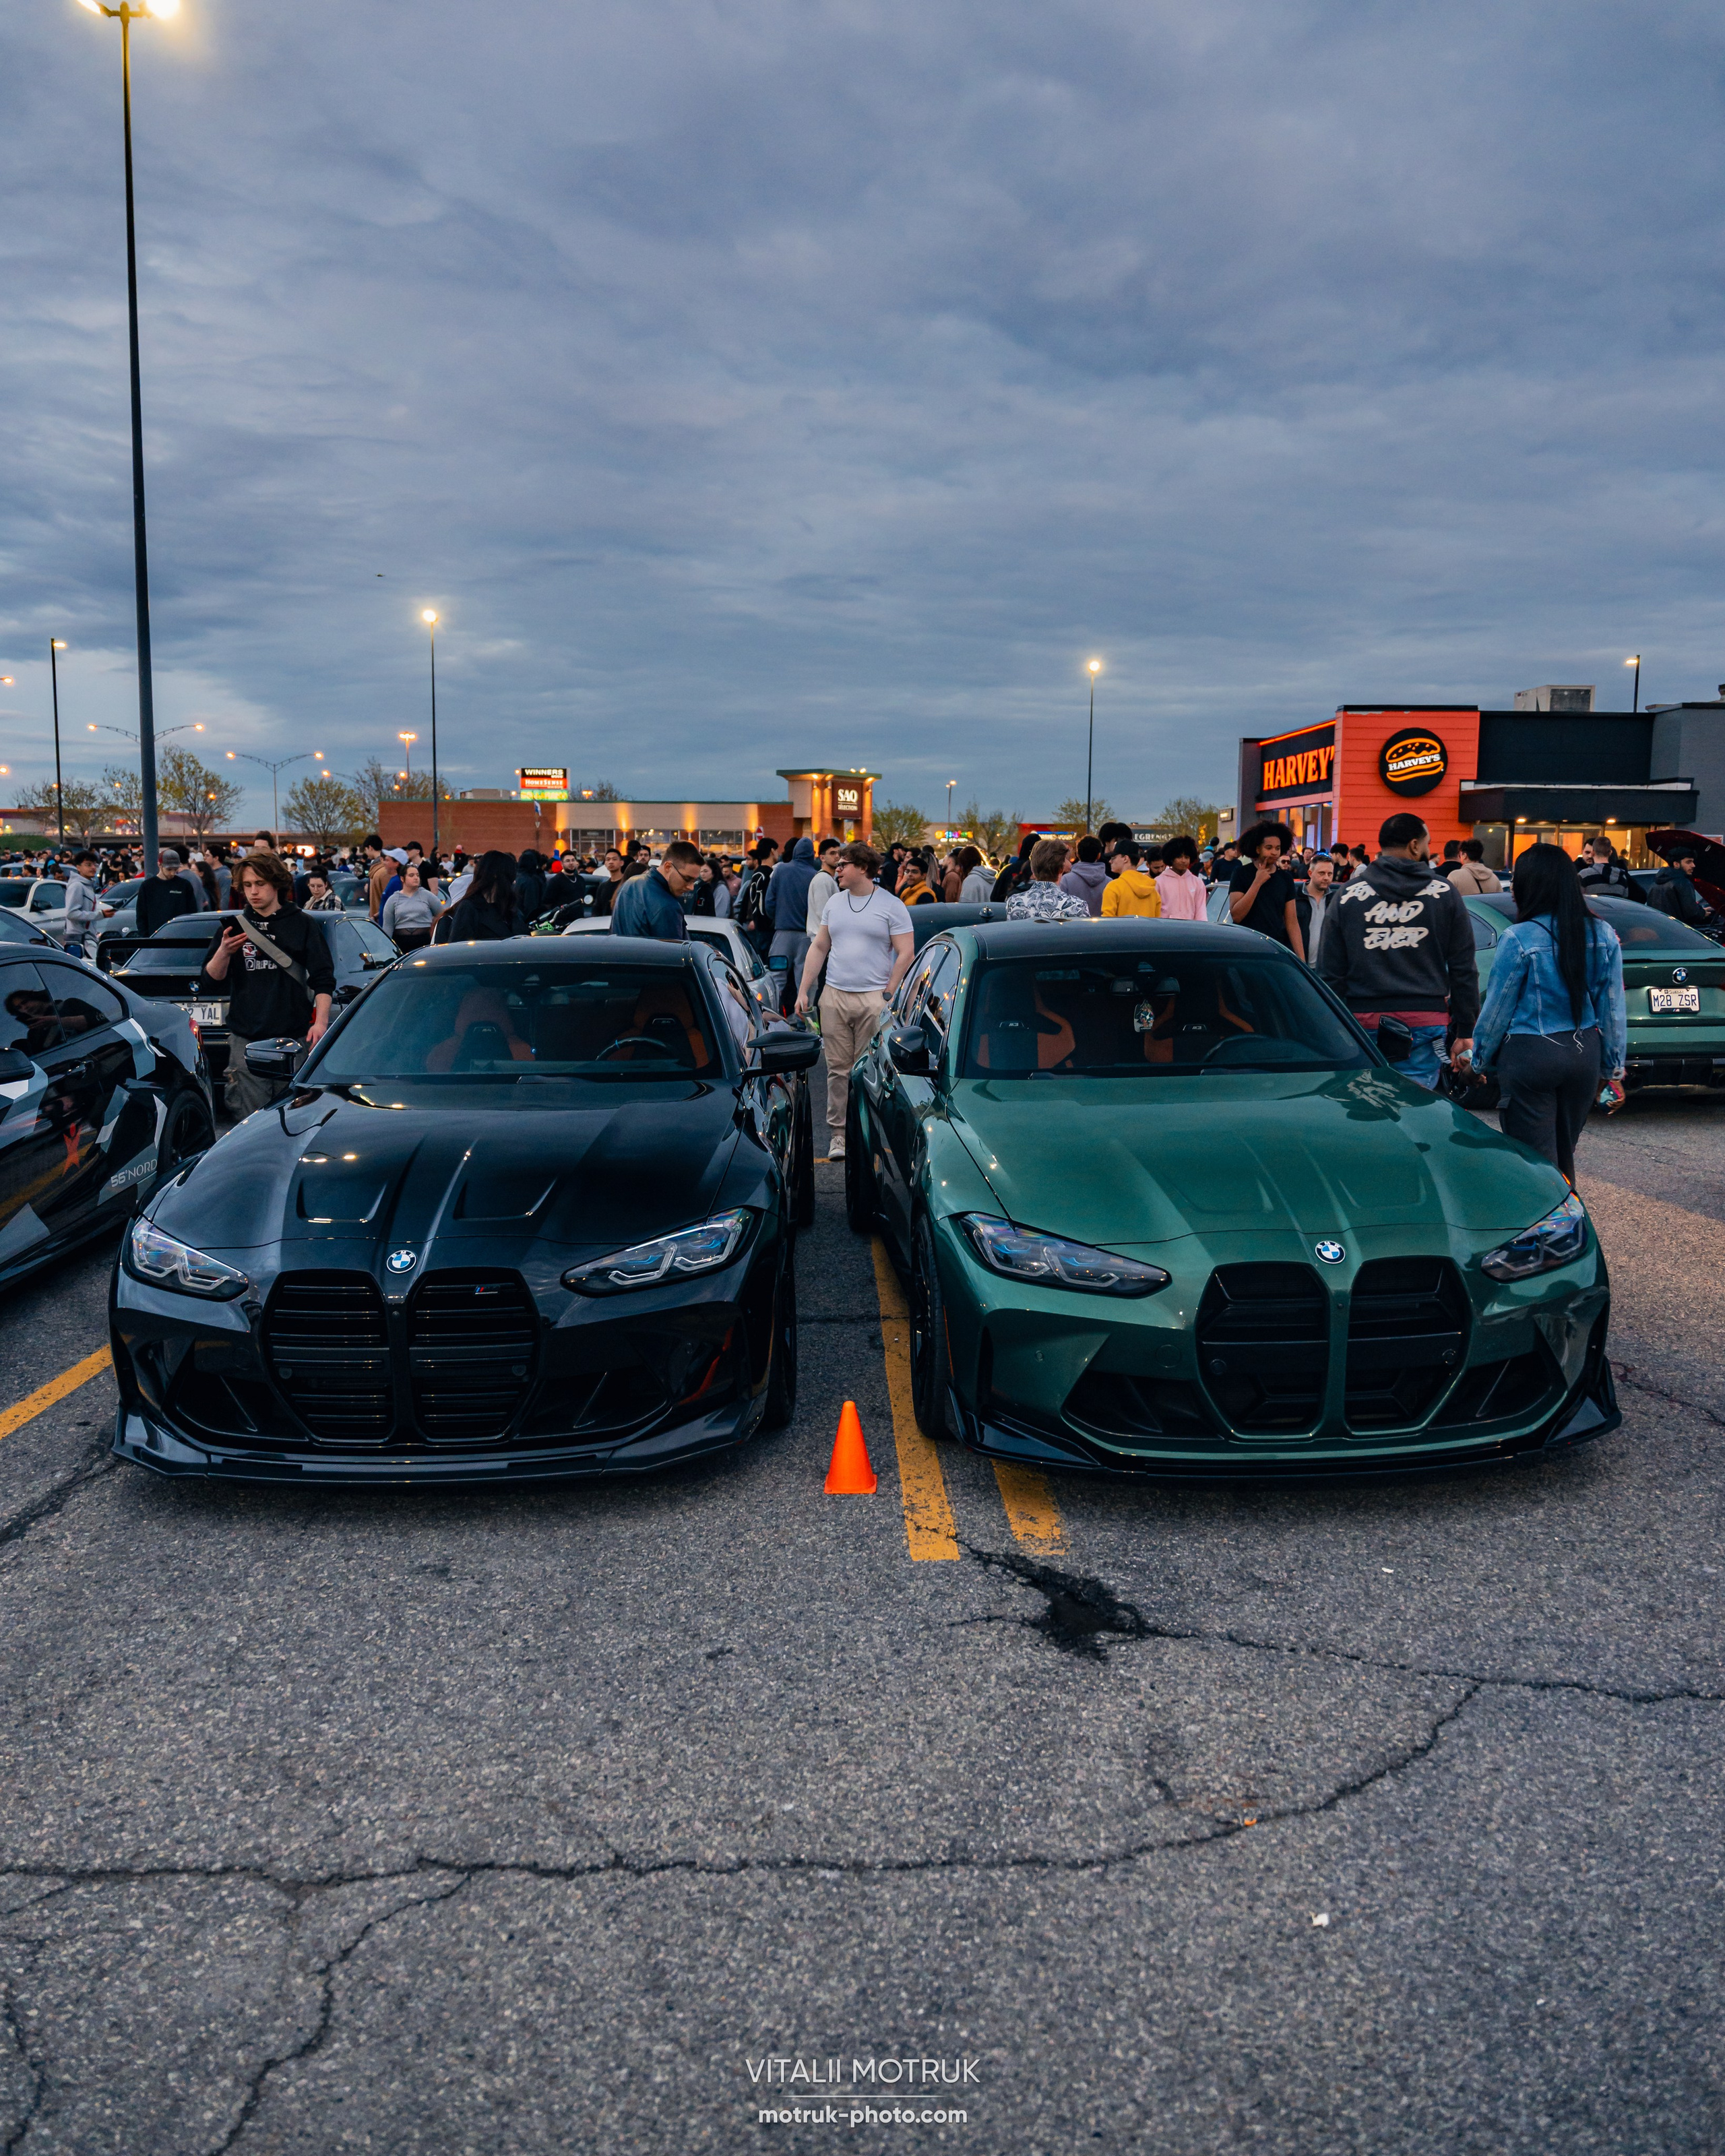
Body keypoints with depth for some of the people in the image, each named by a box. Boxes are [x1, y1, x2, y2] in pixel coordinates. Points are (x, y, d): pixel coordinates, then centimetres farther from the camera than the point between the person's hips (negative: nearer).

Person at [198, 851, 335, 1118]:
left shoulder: (302, 925, 7)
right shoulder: (235, 926, 13)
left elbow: (323, 979, 5)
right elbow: (210, 980, 7)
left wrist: (320, 1022, -8)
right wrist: (224, 952, -13)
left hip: (294, 1038, -1)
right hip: (246, 1040, 2)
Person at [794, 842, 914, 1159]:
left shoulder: (891, 905, -1)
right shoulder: (834, 902, 14)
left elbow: (905, 953, -2)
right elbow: (819, 948, 17)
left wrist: (888, 995, -7)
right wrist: (804, 991, 11)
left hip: (873, 999, -4)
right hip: (834, 996, 4)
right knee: (838, 1069, 3)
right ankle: (838, 1135, 9)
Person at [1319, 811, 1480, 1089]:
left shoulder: (1348, 894, 3)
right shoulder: (1444, 893, 4)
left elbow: (1330, 970, 3)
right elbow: (1463, 969, 5)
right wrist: (1465, 1032, 11)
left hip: (1364, 1022, 0)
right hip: (1426, 1022, 0)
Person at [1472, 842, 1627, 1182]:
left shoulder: (1517, 940, -14)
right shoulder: (1604, 936, 2)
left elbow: (1496, 1011, -7)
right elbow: (1614, 1010, 6)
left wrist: (1479, 1060, 7)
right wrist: (1614, 1068, 15)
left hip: (1531, 1057, -5)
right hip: (1585, 1054, 6)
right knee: (1563, 1156, 19)